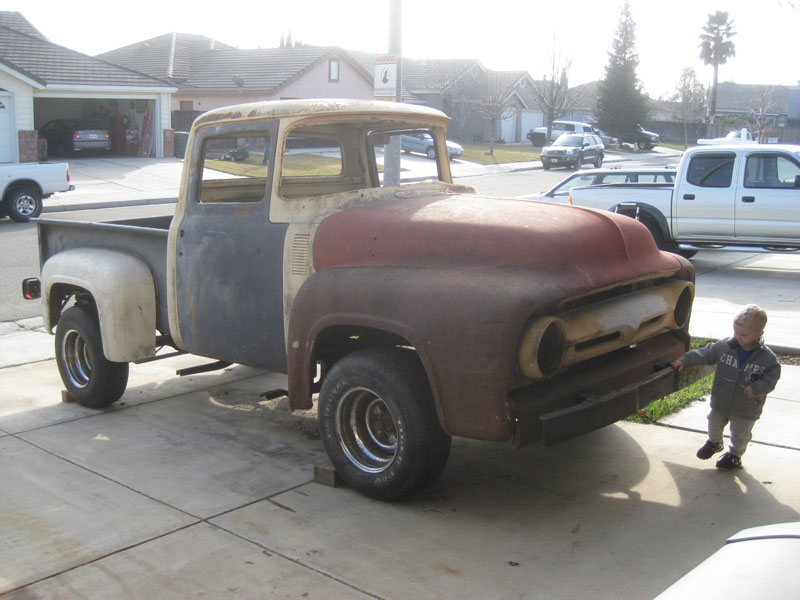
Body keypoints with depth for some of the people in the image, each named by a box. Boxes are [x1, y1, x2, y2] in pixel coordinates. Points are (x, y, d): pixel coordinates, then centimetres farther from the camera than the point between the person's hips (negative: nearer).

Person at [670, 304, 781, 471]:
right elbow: (705, 353, -4)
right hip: (721, 402, 3)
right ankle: (714, 443, 55)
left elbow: (771, 377, -10)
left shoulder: (767, 357, -18)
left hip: (746, 410, -3)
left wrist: (757, 387, -26)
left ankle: (734, 455, 44)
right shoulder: (724, 346, -13)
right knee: (714, 424, 24)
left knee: (740, 435, 16)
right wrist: (684, 360, -9)